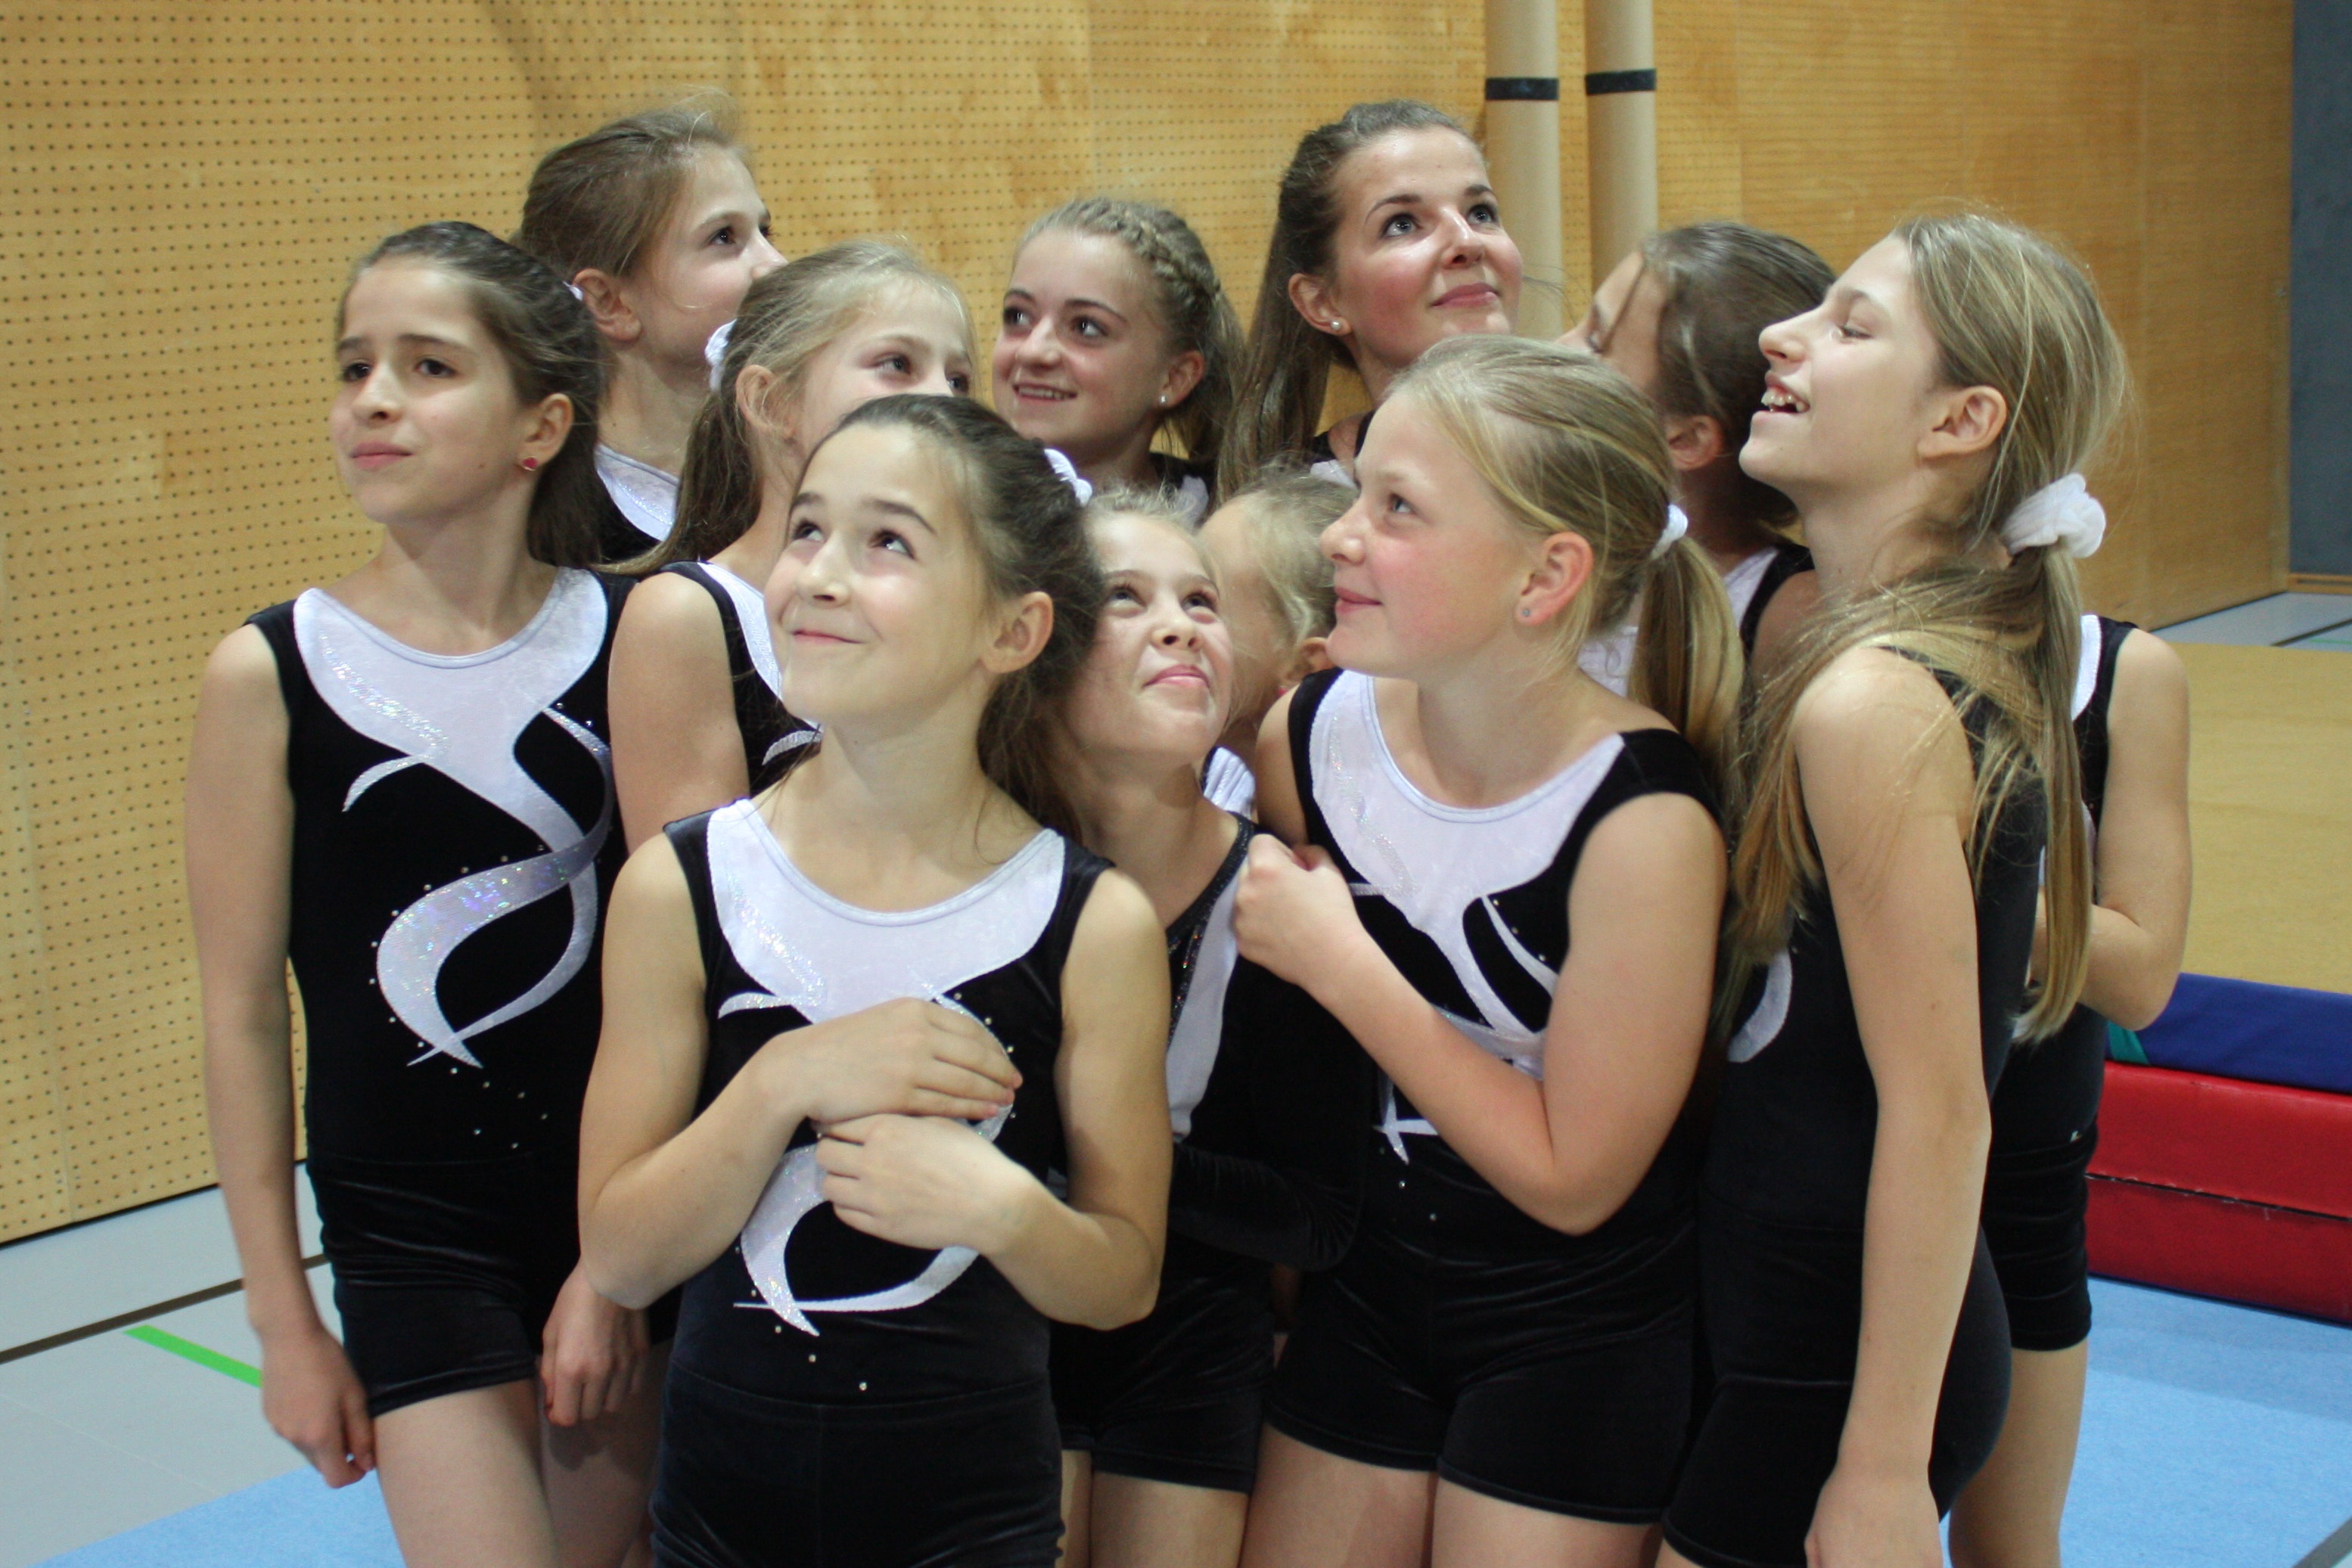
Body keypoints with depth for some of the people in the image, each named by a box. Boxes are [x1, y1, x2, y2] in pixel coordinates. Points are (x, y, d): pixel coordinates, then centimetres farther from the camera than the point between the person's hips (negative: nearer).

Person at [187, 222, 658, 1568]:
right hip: (409, 1230, -2)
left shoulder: (630, 635, -6)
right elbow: (243, 1013, -5)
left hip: (623, 1195, 2)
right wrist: (284, 1320, -1)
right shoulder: (272, 672, -10)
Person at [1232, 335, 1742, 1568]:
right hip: (1374, 1279, 5)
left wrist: (1341, 965, -22)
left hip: (1579, 1333, -5)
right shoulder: (1311, 734, -11)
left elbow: (1573, 1178, -20)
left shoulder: (1641, 819, -26)